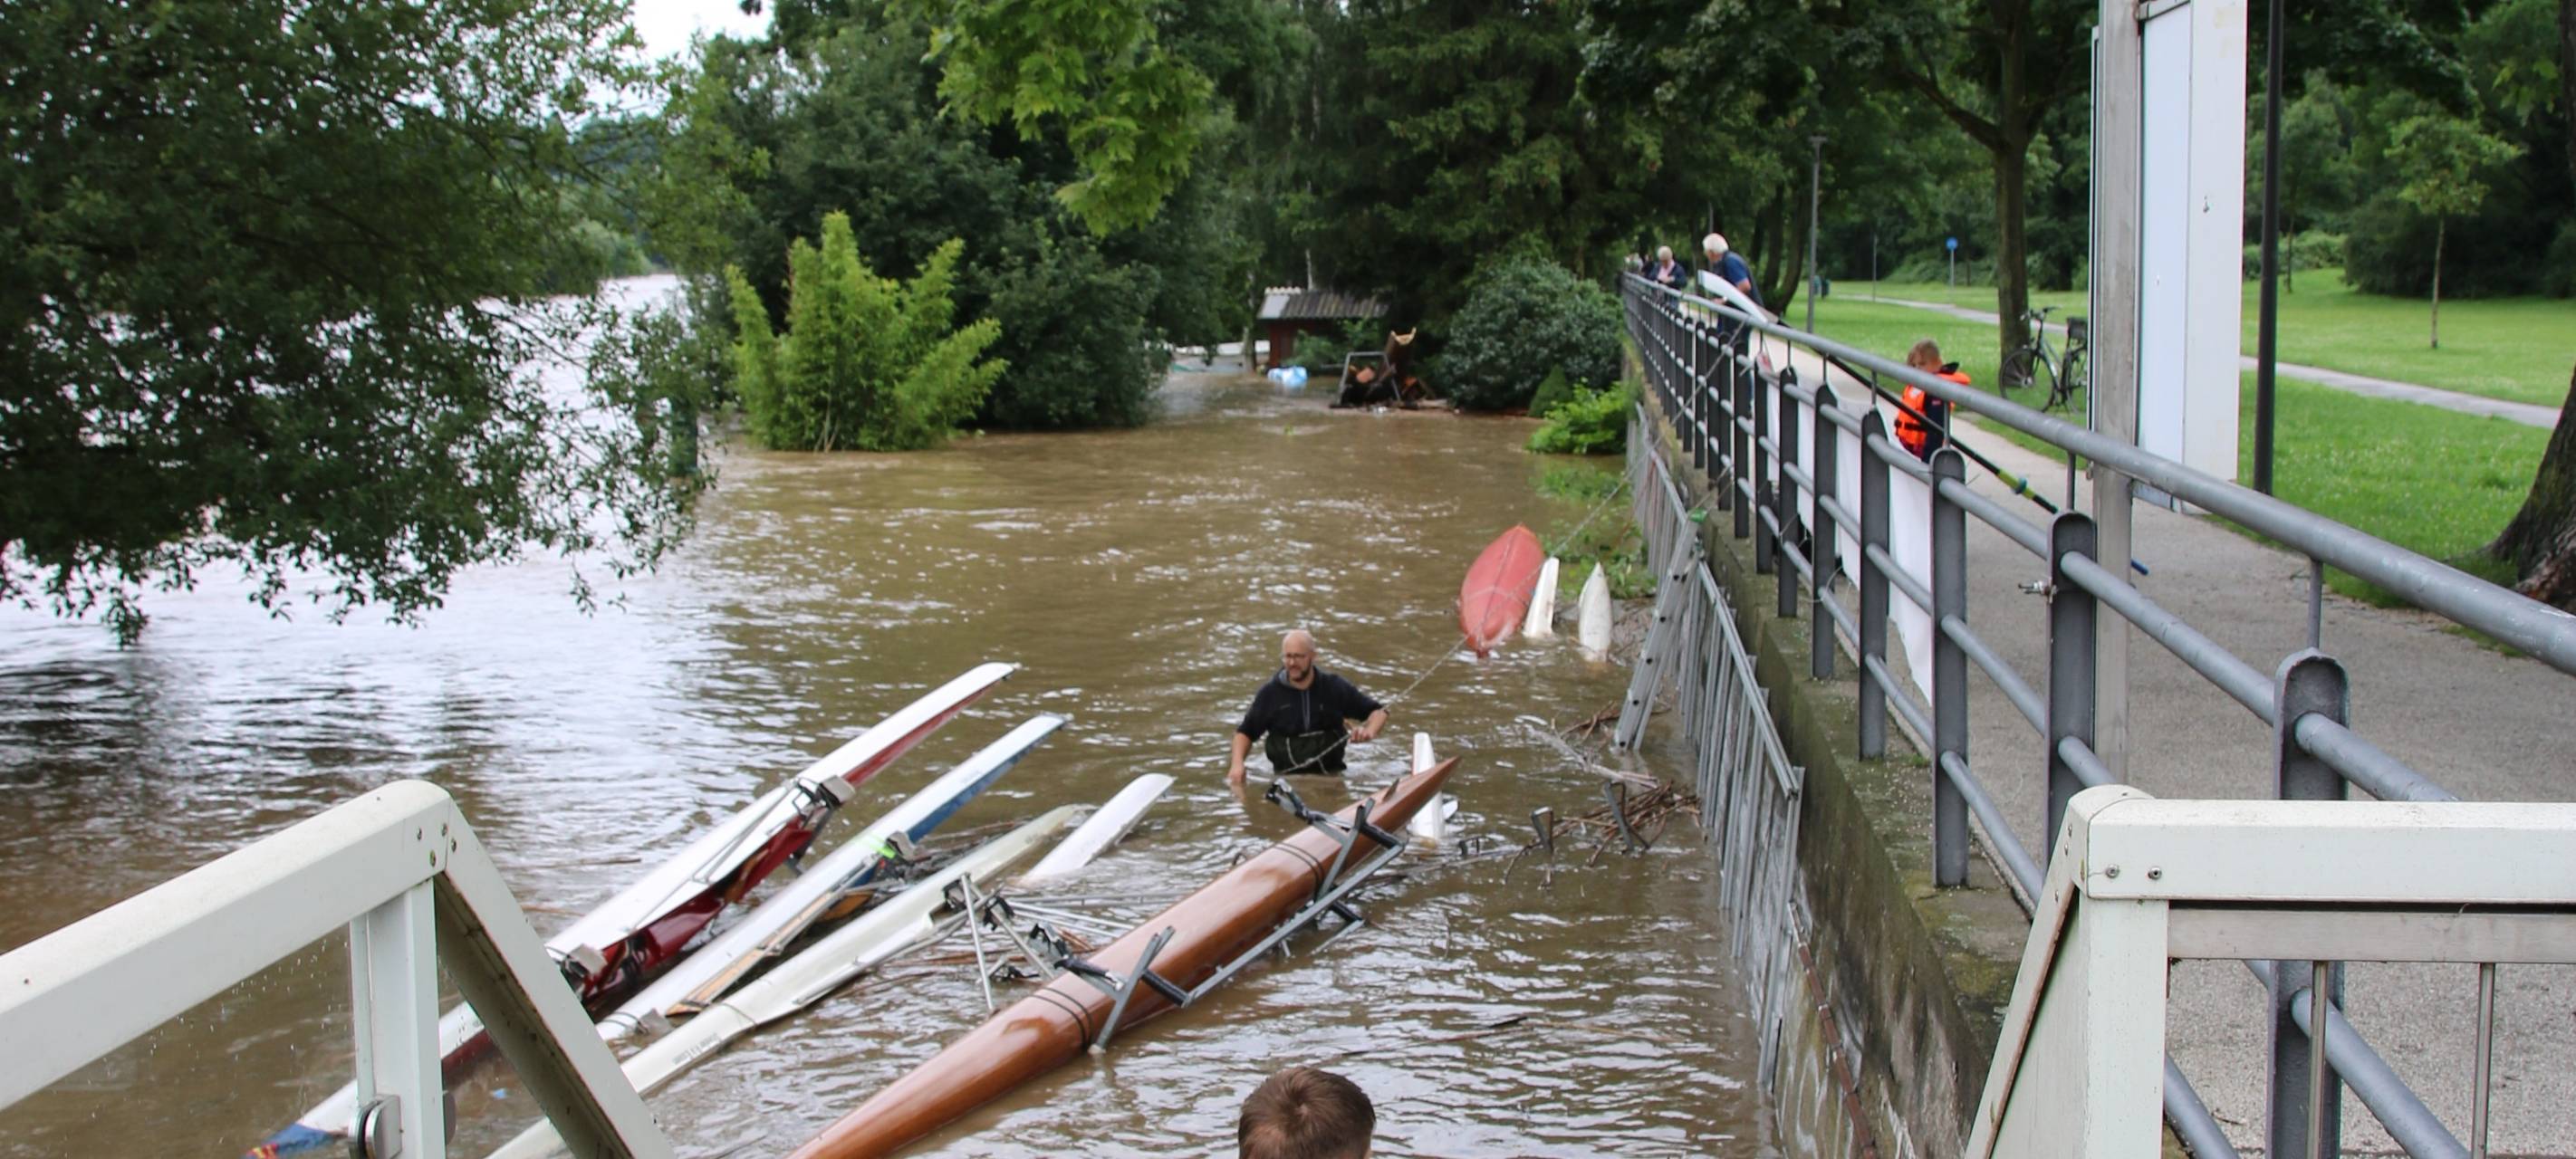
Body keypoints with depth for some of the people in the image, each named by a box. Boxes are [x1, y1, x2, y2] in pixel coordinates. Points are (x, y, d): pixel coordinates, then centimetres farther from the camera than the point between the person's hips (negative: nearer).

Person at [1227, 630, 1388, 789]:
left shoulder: (1335, 688, 2)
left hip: (1330, 774, 0)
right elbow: (1245, 732, 9)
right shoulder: (1270, 694, 1)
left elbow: (1378, 711, 8)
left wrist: (1370, 731, -14)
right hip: (1286, 776, 0)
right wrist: (1237, 763, -9)